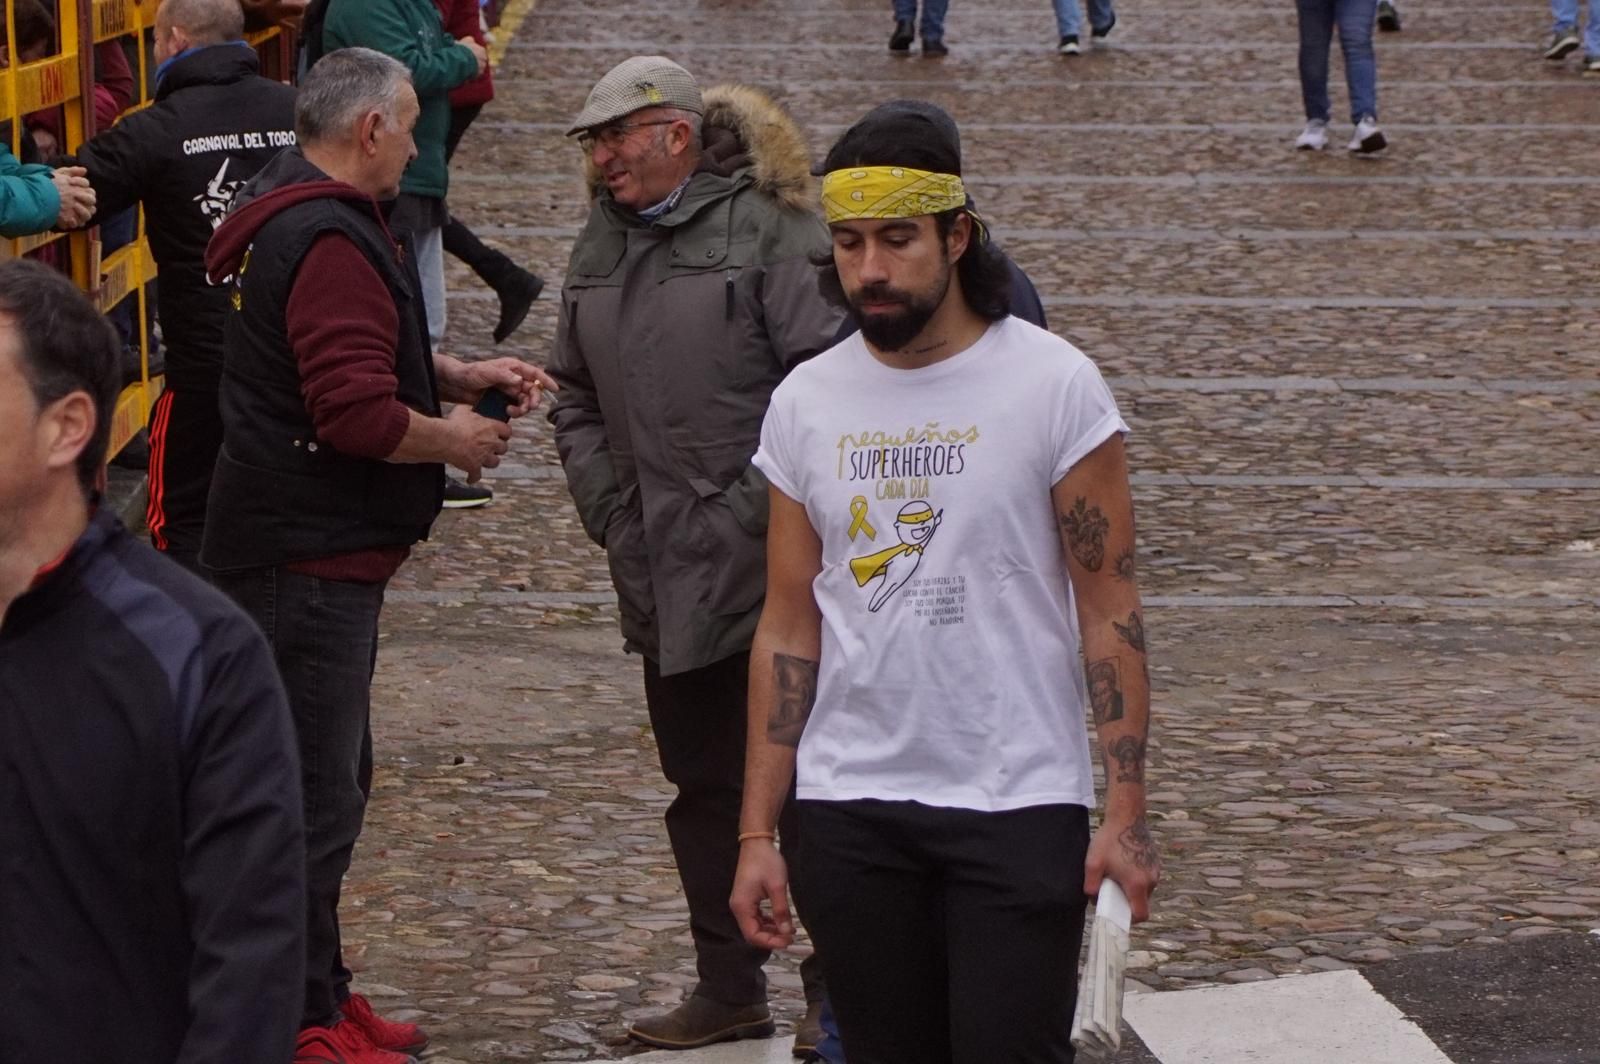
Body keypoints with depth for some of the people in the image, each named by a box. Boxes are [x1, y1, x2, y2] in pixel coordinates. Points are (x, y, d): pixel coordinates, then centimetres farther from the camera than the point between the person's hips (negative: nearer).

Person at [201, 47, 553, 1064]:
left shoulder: (299, 214, 14)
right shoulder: (333, 244, -21)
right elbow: (360, 415, -28)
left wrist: (463, 375, 13)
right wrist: (457, 439, -11)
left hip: (306, 554, 12)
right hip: (311, 561, -12)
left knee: (334, 780, 20)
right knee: (316, 798, -4)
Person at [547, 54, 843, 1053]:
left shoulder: (772, 229, -9)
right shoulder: (602, 244, 13)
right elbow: (576, 395, 20)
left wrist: (758, 510, -15)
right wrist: (607, 508, 8)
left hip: (772, 566, -7)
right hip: (664, 577, 7)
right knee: (701, 783, 14)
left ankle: (837, 990, 10)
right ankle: (729, 987, 25)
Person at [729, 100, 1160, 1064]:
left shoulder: (1053, 385, -5)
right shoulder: (806, 404, 6)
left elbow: (1110, 611, -4)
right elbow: (788, 630, 9)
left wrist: (1127, 812, -10)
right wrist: (758, 833, 5)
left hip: (1019, 805, -3)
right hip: (849, 806, 4)